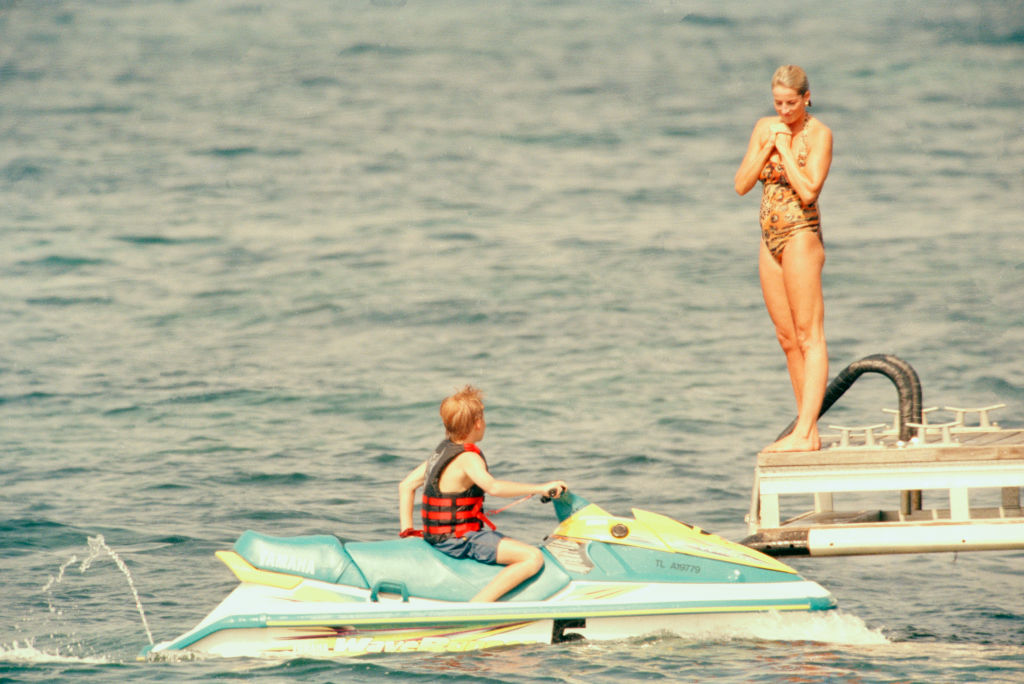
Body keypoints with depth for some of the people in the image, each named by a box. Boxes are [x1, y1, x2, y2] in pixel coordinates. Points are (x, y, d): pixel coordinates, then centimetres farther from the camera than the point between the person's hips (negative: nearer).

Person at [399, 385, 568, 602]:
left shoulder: (443, 450, 10)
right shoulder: (467, 458, -19)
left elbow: (407, 485, 15)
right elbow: (492, 486, -38)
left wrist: (407, 530, 16)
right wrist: (540, 488, -34)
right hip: (460, 540, -10)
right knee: (533, 558, -22)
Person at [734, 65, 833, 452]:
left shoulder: (818, 134, -9)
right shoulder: (764, 128, 9)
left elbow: (808, 191, -19)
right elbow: (741, 185, 4)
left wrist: (784, 148, -15)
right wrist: (767, 147, -8)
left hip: (801, 236, -7)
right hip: (770, 240, 7)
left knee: (809, 336, -9)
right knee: (787, 338, 8)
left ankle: (804, 434, -15)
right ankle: (810, 431, 12)